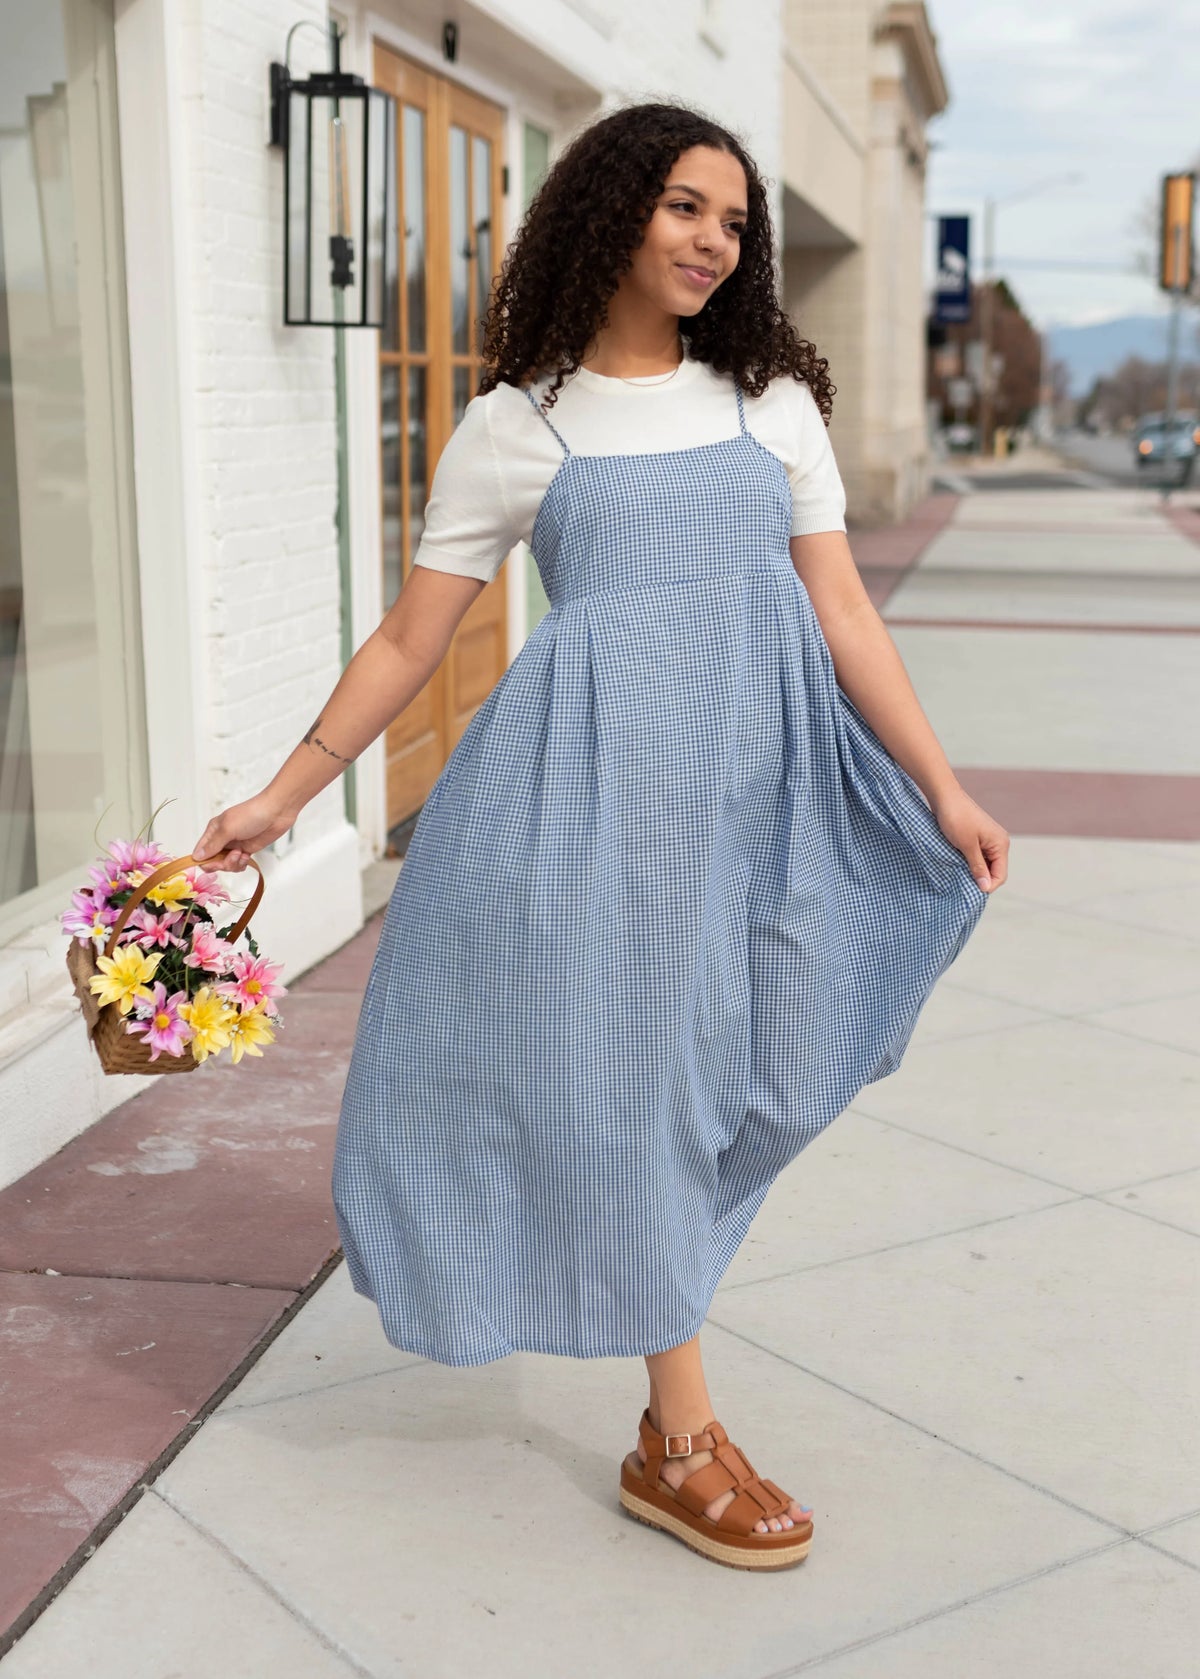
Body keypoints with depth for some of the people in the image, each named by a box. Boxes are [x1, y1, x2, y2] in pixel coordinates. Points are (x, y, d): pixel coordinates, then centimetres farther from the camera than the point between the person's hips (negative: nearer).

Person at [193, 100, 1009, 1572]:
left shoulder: (772, 400, 11)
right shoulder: (515, 423, 4)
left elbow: (842, 611, 7)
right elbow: (409, 639, 4)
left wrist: (942, 788, 2)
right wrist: (281, 796, 1)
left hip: (764, 772, 4)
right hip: (604, 769, -3)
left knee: (731, 1065, 6)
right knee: (630, 1069, 0)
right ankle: (678, 1444, 13)